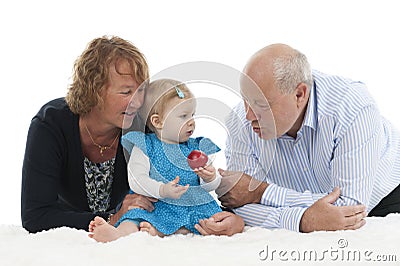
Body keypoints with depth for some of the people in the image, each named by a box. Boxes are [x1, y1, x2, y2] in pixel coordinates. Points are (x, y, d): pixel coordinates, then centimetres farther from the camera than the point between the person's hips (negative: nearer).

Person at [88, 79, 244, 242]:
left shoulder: (198, 148, 14)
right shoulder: (145, 147, 3)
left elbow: (212, 186, 9)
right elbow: (136, 180, -10)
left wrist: (210, 179, -17)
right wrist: (163, 190, -28)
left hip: (196, 208, 3)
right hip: (158, 208, -3)